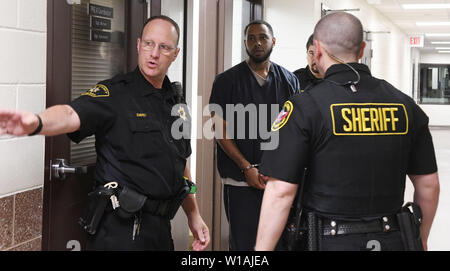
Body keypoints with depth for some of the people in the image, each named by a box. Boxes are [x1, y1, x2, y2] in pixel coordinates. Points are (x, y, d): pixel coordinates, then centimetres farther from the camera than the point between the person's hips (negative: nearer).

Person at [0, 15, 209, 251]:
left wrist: (193, 215, 19)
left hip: (161, 226, 7)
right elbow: (72, 115, -29)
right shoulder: (114, 93, -9)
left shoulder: (176, 103, 12)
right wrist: (36, 123, -51)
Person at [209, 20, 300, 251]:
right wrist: (247, 168, -10)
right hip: (240, 179, -2)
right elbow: (221, 131, -2)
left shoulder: (288, 80, 11)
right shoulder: (227, 80, 2)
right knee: (243, 242, -1)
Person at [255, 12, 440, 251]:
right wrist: (420, 242, 21)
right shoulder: (404, 105, 3)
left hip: (329, 242, -4)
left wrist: (261, 250, -10)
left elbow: (281, 191, -16)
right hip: (392, 240, 4)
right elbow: (429, 184, 8)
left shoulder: (304, 106, -10)